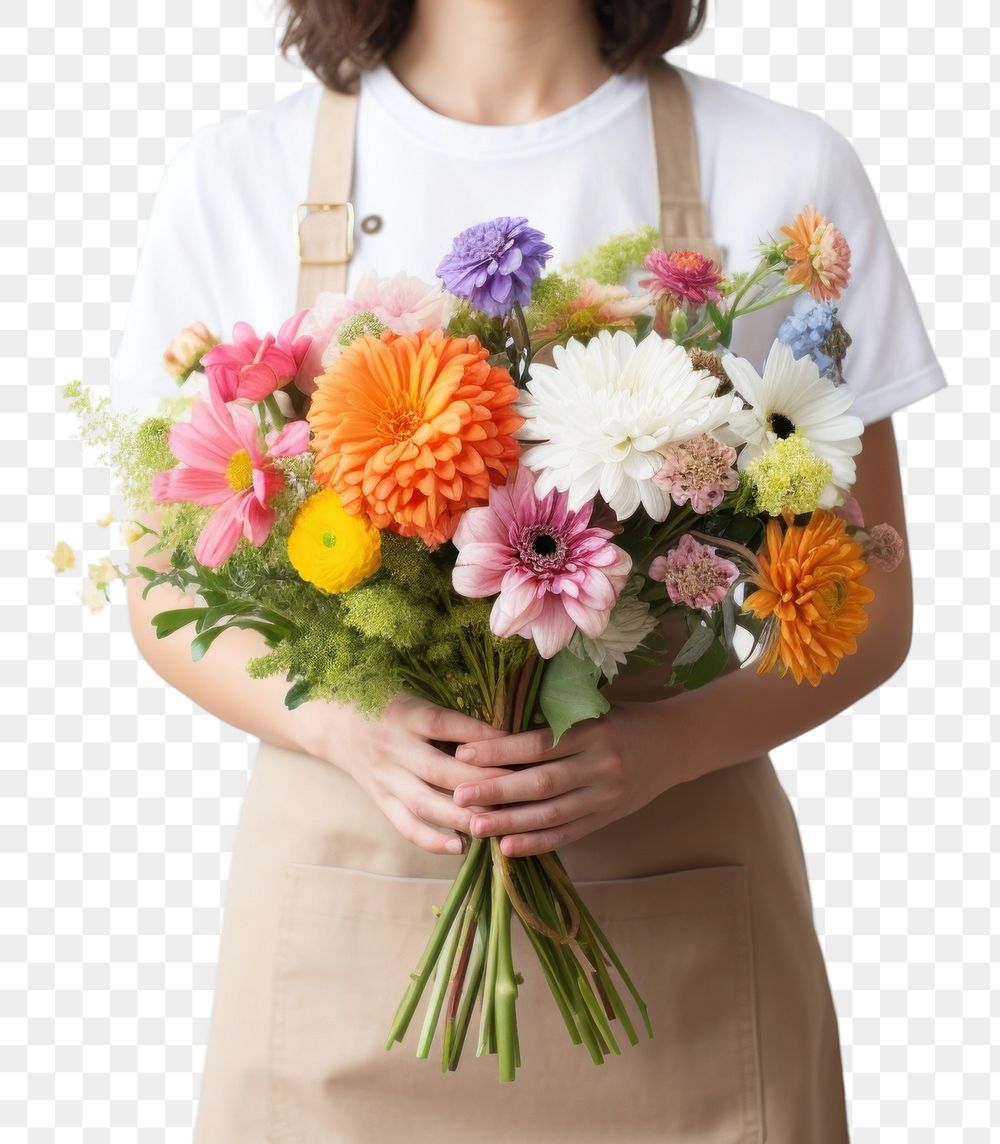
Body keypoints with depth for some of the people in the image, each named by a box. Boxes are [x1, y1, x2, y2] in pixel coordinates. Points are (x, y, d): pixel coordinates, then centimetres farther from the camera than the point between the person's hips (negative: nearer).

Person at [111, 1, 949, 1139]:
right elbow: (167, 588, 4)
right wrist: (345, 724, -15)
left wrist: (667, 742, -17)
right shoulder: (234, 178, 0)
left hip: (674, 902, 0)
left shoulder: (787, 172, -2)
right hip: (344, 873, 1)